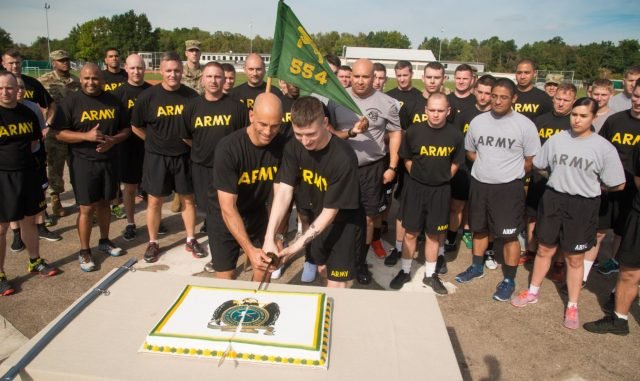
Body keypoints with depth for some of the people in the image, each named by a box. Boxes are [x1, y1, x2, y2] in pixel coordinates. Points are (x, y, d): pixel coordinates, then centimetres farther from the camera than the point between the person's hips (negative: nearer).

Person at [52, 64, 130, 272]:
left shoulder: (113, 101, 5)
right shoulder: (70, 102, -6)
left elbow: (126, 129, 9)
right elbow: (59, 134, -8)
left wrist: (113, 140, -12)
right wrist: (86, 136, -23)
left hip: (109, 161, 4)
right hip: (83, 163, -3)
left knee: (104, 203, 16)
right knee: (87, 208, 0)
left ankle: (104, 240, 34)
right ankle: (84, 251, 14)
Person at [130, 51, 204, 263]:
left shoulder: (192, 96, -5)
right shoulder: (148, 96, -8)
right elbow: (136, 127, 4)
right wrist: (156, 142, 4)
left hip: (184, 156, 1)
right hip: (156, 157, -1)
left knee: (188, 199, 10)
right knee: (154, 201, 7)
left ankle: (191, 241, 24)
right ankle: (153, 243, 23)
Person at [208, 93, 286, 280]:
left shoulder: (282, 144, -16)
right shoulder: (228, 148, -28)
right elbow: (228, 208, -28)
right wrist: (249, 249, -34)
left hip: (258, 214, 4)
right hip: (225, 219, -3)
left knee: (264, 273, 10)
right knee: (226, 279, 4)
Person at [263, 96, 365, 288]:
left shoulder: (343, 158, -31)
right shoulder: (293, 147, -15)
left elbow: (330, 210, -26)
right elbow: (284, 192, -21)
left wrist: (298, 244, -28)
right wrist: (269, 238, -30)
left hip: (344, 221, -5)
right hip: (316, 218, 6)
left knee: (337, 284, -3)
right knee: (322, 268, 24)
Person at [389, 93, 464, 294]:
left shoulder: (455, 134, -7)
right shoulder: (414, 131, -10)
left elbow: (455, 163, 7)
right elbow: (407, 159, 3)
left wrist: (442, 178, 5)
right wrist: (418, 176, 4)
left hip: (441, 190, 1)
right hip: (416, 187, -1)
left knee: (434, 234, 12)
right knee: (410, 232, 7)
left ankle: (430, 275, 28)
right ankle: (405, 271, 25)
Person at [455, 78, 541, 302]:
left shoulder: (525, 125, -10)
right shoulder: (478, 121, 1)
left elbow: (531, 160, -3)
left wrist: (509, 173, 4)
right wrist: (489, 165, 5)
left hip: (509, 188, -4)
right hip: (479, 184, 4)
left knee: (509, 235, 3)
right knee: (479, 229, 18)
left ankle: (509, 280, 20)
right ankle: (477, 267, 39)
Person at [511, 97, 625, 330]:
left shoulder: (604, 148, -9)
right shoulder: (556, 139, -2)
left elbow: (617, 185, -5)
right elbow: (539, 166, 11)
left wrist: (588, 185, 2)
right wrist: (562, 178, 5)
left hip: (583, 207, -2)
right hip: (552, 201, 3)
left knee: (574, 258, 10)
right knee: (544, 249, 15)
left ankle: (572, 306, 27)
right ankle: (533, 292, 34)